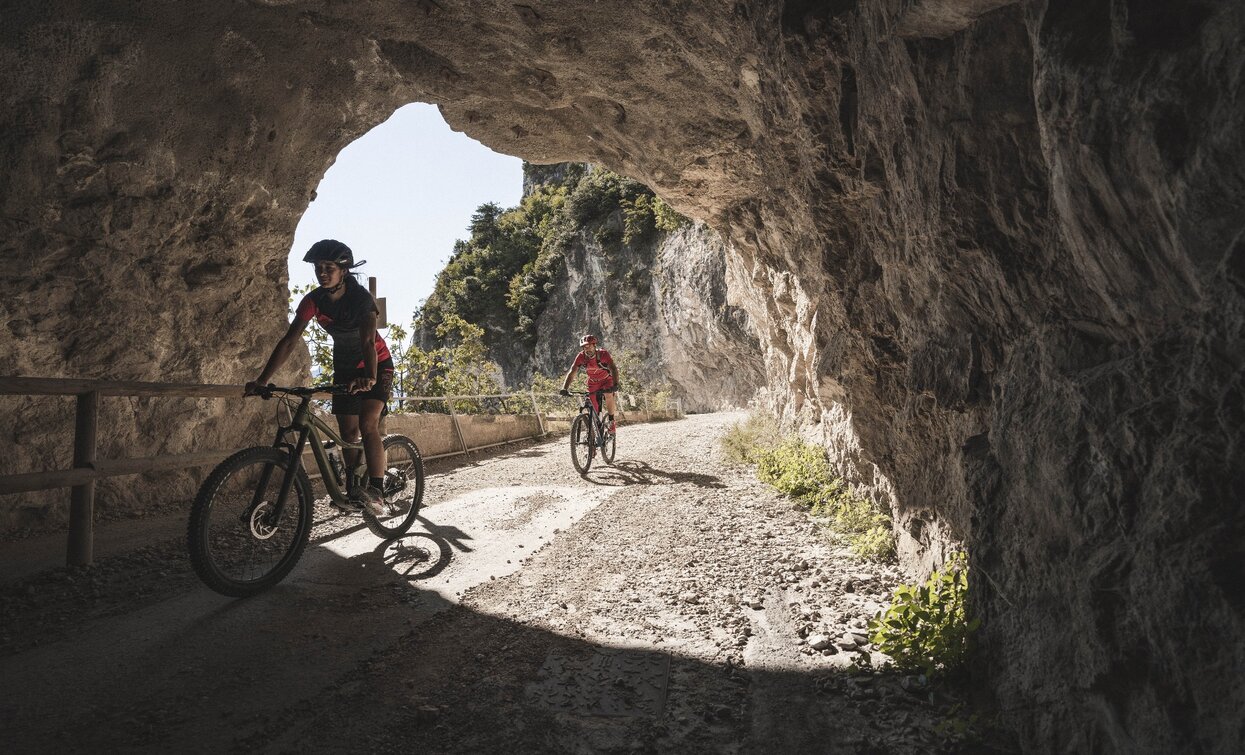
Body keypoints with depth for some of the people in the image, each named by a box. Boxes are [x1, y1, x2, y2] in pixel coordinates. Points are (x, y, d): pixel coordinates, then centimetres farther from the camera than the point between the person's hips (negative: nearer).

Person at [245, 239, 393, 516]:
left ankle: (376, 492, -22)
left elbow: (368, 341, -39)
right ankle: (354, 489, 17)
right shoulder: (313, 301, -15)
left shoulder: (361, 298, -26)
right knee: (348, 432, 3)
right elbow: (288, 342, -19)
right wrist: (262, 380, -27)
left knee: (368, 425, -21)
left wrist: (370, 377, -56)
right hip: (345, 368, 5)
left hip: (377, 365, -5)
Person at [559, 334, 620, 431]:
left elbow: (613, 369, -40)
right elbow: (571, 372, -26)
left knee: (609, 395, -31)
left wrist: (615, 385, -56)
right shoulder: (581, 357, -22)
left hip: (607, 380, -3)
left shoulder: (603, 354, -30)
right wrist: (565, 388, -40)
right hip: (593, 382, 3)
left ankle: (611, 420, -10)